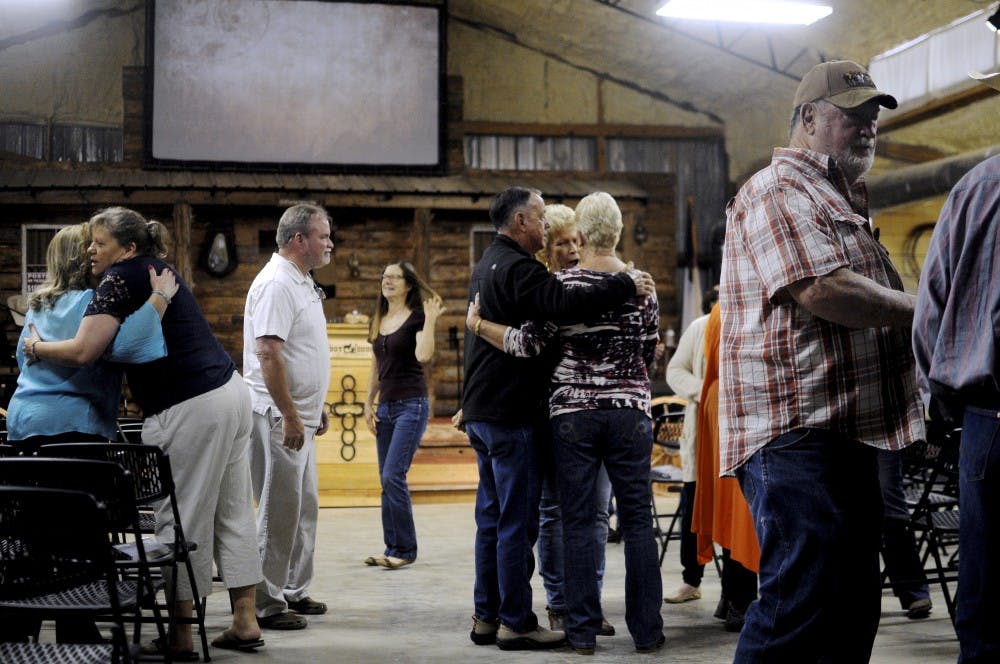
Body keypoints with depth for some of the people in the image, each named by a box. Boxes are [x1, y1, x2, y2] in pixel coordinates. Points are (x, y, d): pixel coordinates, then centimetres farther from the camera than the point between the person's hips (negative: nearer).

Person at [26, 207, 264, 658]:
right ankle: (245, 622, 18)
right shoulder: (158, 270, 19)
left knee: (182, 521, -1)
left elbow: (82, 351, -18)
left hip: (194, 408, -10)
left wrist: (36, 346, -1)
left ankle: (180, 637, 7)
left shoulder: (120, 280, -9)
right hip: (229, 390, 10)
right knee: (233, 512, 12)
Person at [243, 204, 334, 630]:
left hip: (300, 416, 10)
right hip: (278, 417, -10)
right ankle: (266, 605, 3)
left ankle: (294, 592, 25)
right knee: (279, 511, -5)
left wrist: (316, 407, 22)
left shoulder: (302, 283, 16)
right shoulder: (275, 284, -16)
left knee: (305, 506, 15)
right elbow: (268, 354, -24)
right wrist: (289, 416, -24)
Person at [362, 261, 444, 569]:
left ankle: (405, 550, -4)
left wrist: (431, 320, -20)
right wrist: (368, 403, 14)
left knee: (393, 476, -13)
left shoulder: (417, 317, -6)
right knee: (387, 481, 7)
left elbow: (423, 356, -23)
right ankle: (392, 549, 14)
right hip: (386, 406, 7)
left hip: (412, 405, -7)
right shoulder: (378, 321, 13)